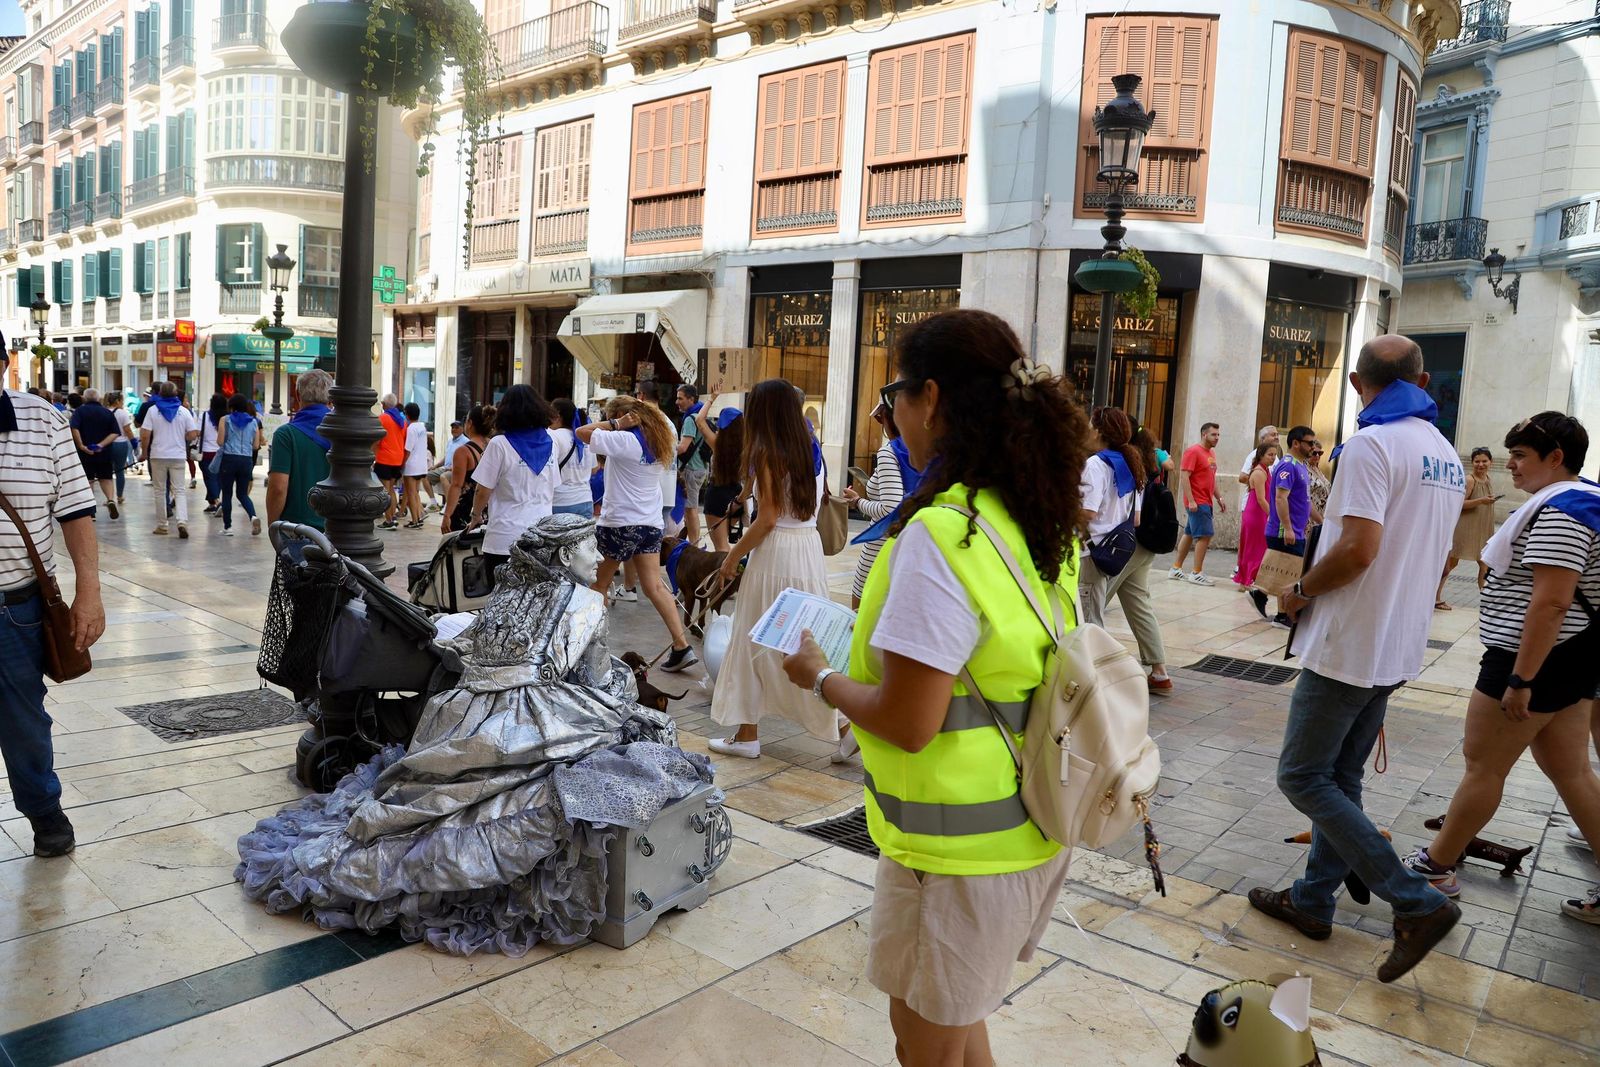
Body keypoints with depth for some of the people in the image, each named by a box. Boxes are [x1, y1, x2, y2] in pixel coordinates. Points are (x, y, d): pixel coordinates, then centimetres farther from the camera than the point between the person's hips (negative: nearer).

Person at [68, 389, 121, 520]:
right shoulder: (108, 413, 5)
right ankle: (111, 500, -12)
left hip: (85, 452, -2)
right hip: (104, 452, 2)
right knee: (106, 477, 13)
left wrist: (81, 445, -16)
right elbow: (115, 433, -6)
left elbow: (74, 429, -18)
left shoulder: (80, 411, -2)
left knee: (88, 480, 7)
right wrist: (101, 444, -12)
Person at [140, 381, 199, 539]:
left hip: (158, 455, 0)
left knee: (160, 490, 10)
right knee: (179, 490, 2)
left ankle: (162, 525, 16)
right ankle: (182, 520, -19)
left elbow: (145, 435, -7)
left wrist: (145, 451, 9)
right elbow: (193, 435, -3)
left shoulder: (153, 410, -2)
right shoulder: (184, 411, 0)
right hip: (178, 456, 0)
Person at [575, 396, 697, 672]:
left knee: (599, 583, 11)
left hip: (619, 523, -7)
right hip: (650, 522, 7)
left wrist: (615, 424, -8)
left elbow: (581, 432, -14)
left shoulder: (624, 440, -14)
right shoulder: (656, 440, 10)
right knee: (654, 586, 3)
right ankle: (681, 646, -6)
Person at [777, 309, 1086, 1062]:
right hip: (1031, 830, 8)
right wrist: (881, 646, 14)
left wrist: (820, 676, -7)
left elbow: (906, 723, -24)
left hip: (960, 846, -8)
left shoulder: (939, 534, -26)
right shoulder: (1042, 521, 1)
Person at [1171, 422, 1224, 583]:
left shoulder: (1211, 452, 14)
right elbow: (1184, 476, -18)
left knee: (1189, 534, 13)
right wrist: (1191, 500, -23)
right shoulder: (1193, 451, -12)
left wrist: (1219, 498, 19)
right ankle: (1197, 574, -5)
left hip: (1206, 502, 9)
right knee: (1205, 535, -11)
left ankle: (1176, 568, 20)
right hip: (1197, 502, -9)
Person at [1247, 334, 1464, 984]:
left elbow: (1358, 547, -26)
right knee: (1340, 778, 16)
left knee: (1303, 777, 0)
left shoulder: (1371, 444, -17)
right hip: (1399, 646, 9)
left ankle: (1417, 903, 0)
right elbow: (1430, 556, 19)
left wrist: (1301, 591, -10)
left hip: (1350, 643, -9)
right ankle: (1313, 900, 26)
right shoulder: (1448, 457, 12)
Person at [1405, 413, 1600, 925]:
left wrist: (1520, 680, -25)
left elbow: (1550, 602, -26)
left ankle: (1435, 867, 13)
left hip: (1535, 657, -10)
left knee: (1482, 766, 1)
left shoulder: (1558, 511, -20)